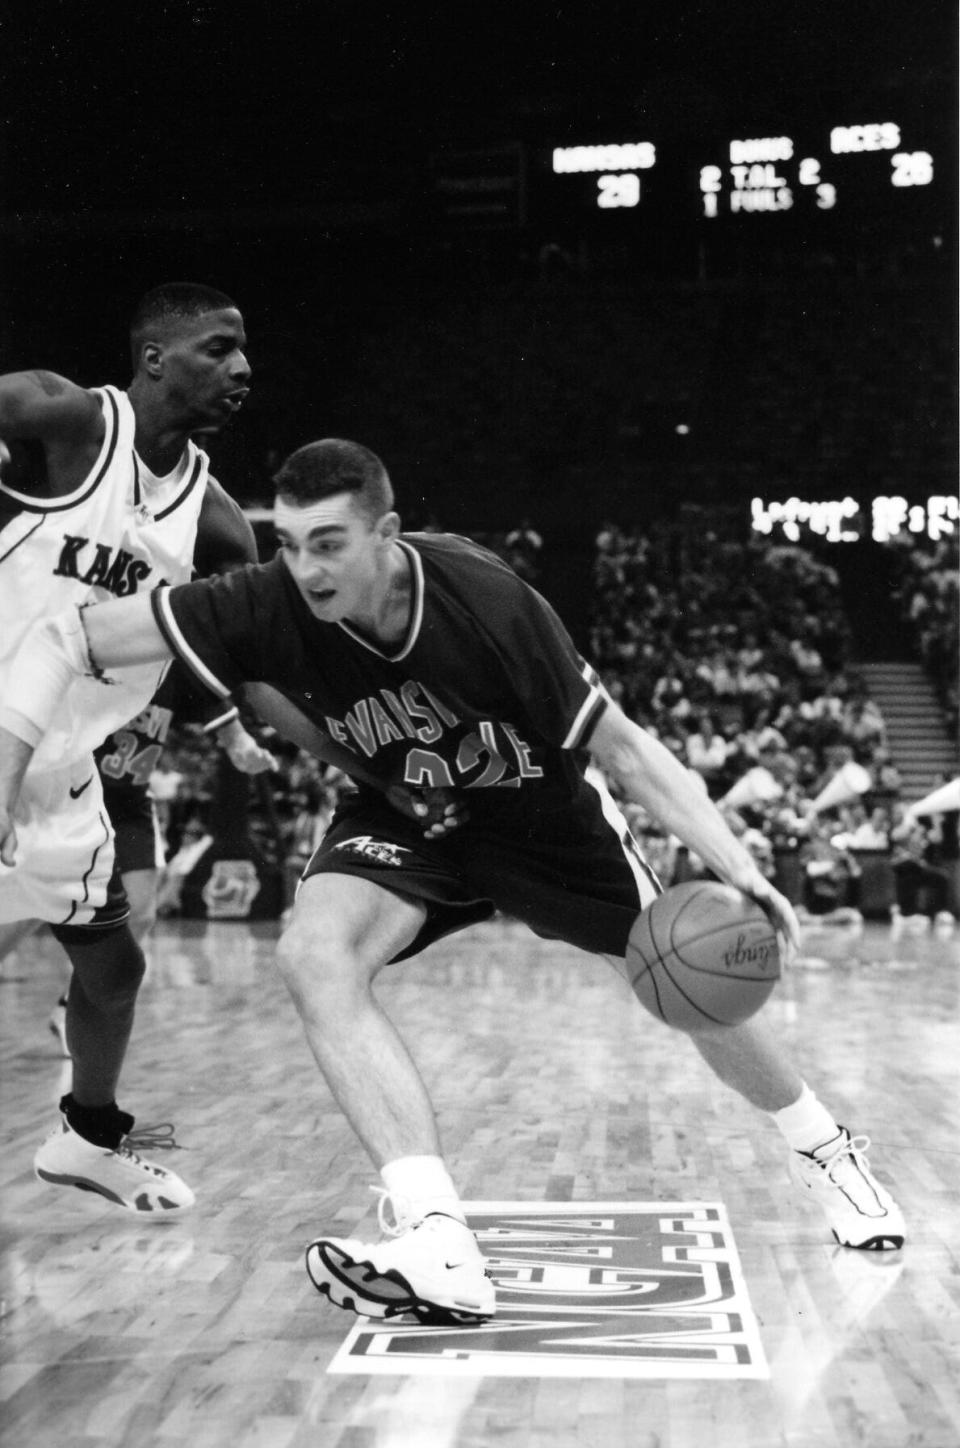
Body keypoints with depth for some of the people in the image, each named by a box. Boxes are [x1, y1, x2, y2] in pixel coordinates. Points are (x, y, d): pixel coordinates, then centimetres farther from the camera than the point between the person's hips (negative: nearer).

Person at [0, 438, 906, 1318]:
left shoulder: (484, 602, -33)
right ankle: (437, 1253, -30)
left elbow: (624, 751, -24)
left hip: (537, 807, -1)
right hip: (400, 814, 1)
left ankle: (821, 1147, 33)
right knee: (313, 955, -28)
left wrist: (739, 873, -31)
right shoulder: (271, 606, -29)